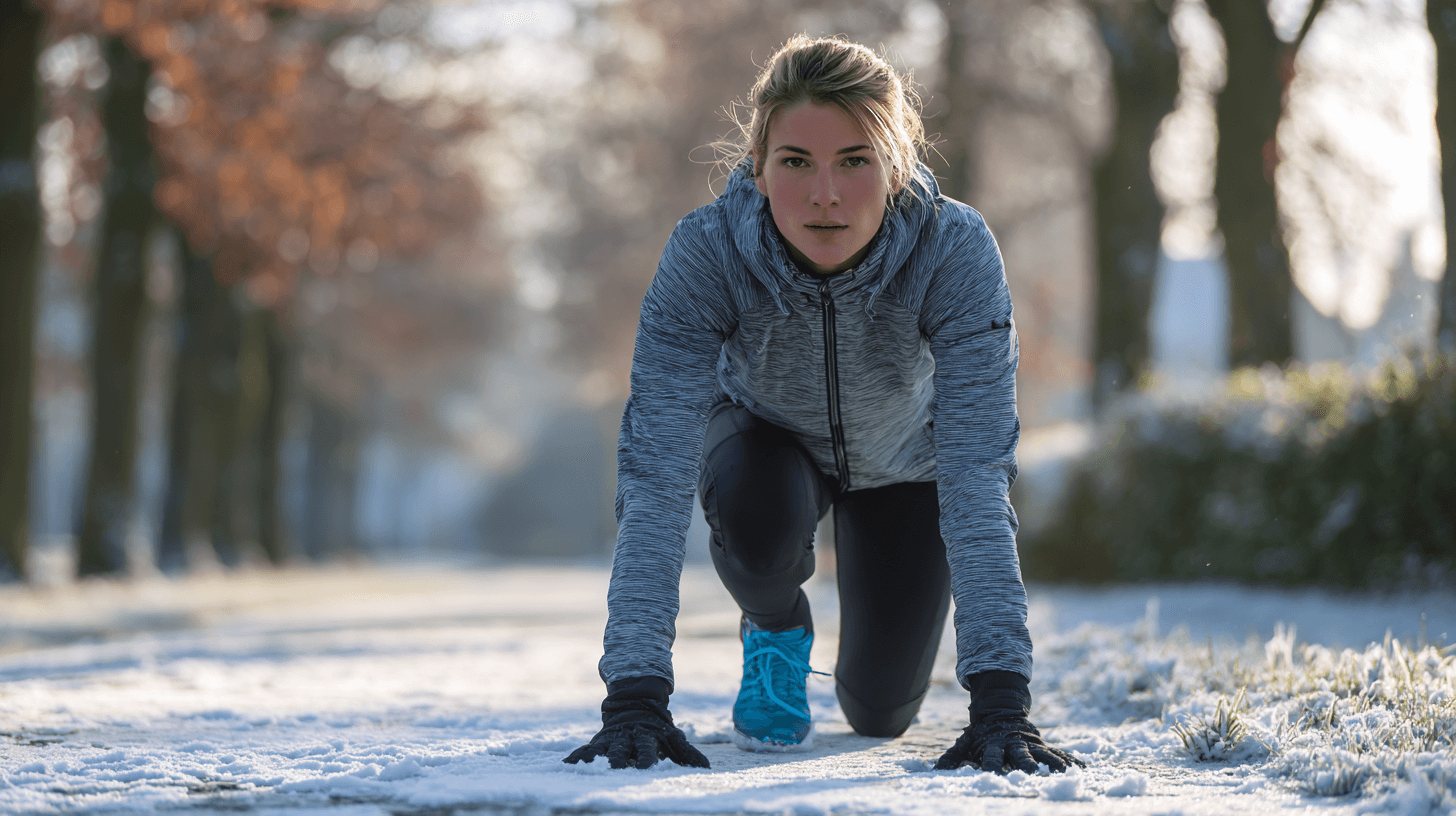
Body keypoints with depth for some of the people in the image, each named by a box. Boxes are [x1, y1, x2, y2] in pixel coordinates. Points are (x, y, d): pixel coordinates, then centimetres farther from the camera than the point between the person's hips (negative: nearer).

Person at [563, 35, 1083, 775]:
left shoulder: (956, 251, -38)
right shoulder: (704, 253, -37)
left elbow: (977, 476, -42)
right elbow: (656, 473, -40)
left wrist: (1000, 701, -50)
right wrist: (634, 697, -48)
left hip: (903, 457, 1)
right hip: (769, 436, 0)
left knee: (879, 711, 1)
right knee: (757, 519, -34)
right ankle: (776, 630, 2)